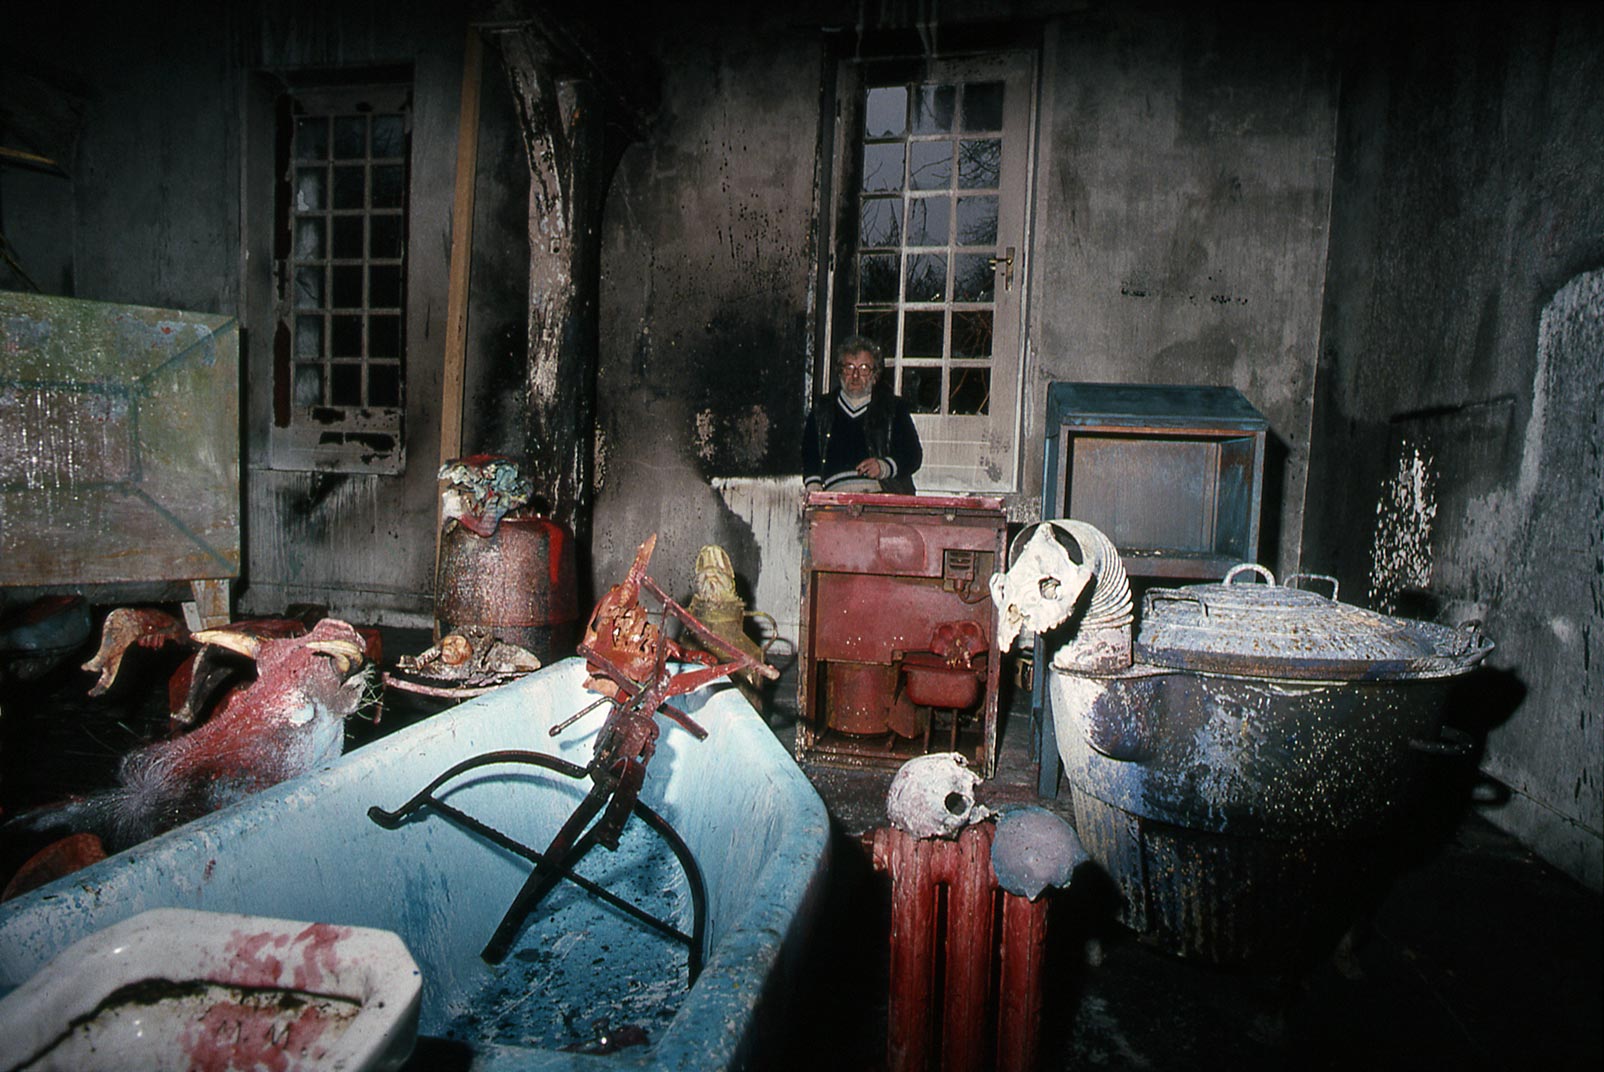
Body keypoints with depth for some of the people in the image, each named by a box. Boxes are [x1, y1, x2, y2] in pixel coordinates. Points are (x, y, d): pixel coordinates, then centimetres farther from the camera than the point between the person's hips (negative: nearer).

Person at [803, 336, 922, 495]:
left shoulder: (894, 408, 17)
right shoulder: (822, 409, 22)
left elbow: (913, 455, 12)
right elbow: (809, 455, 19)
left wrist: (885, 467, -7)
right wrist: (813, 487, 2)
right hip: (835, 496, 2)